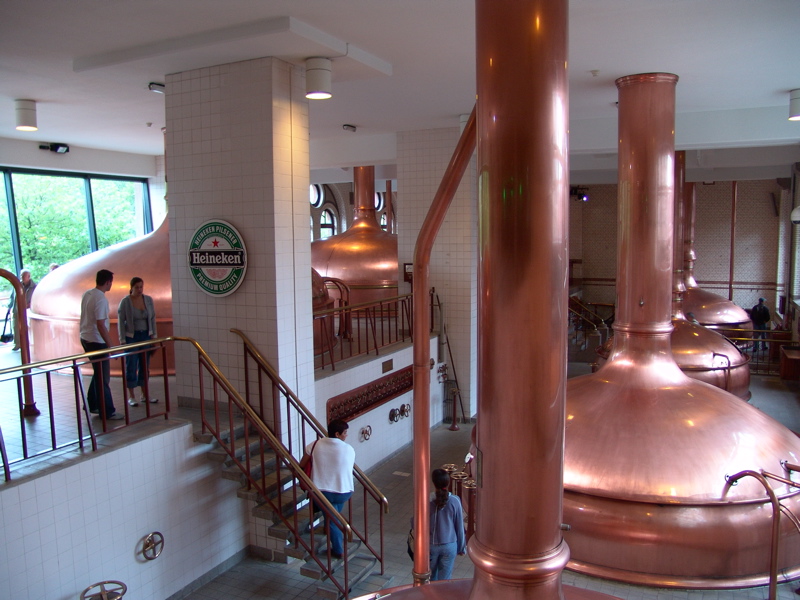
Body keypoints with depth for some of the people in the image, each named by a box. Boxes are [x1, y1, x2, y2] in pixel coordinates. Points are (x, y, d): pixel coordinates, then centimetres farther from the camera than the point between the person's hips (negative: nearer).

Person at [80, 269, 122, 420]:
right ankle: (107, 412, 5)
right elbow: (100, 325, -25)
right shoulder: (101, 299, -21)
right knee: (103, 378, -2)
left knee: (98, 373, 21)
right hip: (97, 341, -9)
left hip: (85, 338, 9)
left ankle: (92, 405, 29)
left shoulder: (86, 294, 6)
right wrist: (111, 346, -22)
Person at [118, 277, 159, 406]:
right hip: (131, 337, -4)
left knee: (145, 366, 9)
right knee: (131, 367, 0)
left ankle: (145, 394, 19)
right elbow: (120, 322, -7)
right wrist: (122, 340, -10)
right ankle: (131, 396, 8)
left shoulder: (148, 300, 3)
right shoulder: (125, 302, -8)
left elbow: (153, 319, 8)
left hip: (146, 336, 4)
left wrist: (154, 336, 4)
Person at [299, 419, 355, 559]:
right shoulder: (349, 449, -6)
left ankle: (338, 550, 25)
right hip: (344, 493, 1)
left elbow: (301, 466, 3)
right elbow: (350, 468, 8)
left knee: (332, 520, 19)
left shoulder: (316, 445, -5)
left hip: (322, 492, -1)